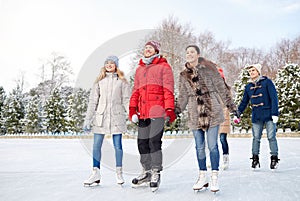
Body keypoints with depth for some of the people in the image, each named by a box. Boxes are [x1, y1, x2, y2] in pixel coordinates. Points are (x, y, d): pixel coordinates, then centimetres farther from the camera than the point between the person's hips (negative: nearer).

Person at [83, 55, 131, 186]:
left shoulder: (122, 81, 6)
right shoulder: (99, 81, 11)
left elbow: (126, 100, 3)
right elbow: (93, 101, 9)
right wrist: (87, 119, 4)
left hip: (117, 116, -2)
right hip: (100, 116, 2)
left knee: (117, 145, 2)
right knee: (96, 145, 1)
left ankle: (119, 173, 15)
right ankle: (96, 173, 10)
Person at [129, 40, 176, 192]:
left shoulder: (163, 67, 4)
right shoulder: (139, 69, 22)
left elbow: (168, 89, -3)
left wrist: (169, 109, -12)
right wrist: (132, 109, 11)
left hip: (158, 111, -6)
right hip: (143, 112, 6)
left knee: (154, 141, -10)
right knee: (142, 142, 8)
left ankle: (156, 173, 2)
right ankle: (146, 171, 22)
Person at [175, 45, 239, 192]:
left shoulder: (209, 68, 0)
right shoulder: (184, 75, 10)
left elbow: (221, 87, 3)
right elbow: (183, 96, 14)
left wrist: (231, 105, 2)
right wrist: (176, 111, 3)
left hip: (212, 112, -3)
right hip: (195, 114, 3)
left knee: (212, 146, -4)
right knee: (199, 147, 7)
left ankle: (214, 178, 7)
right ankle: (202, 176, 21)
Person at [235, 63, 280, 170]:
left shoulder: (267, 82, -3)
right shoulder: (248, 86, 11)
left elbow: (274, 98, -7)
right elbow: (244, 102, 18)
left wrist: (275, 113, -13)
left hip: (269, 115, -4)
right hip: (256, 116, 4)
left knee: (271, 137, -1)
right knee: (256, 138, 5)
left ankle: (274, 158, 9)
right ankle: (255, 159, 13)